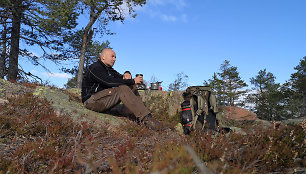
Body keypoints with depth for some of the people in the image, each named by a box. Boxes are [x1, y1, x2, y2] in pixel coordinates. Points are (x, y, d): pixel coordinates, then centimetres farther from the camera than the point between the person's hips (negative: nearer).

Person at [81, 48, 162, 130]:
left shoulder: (110, 70, 18)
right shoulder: (95, 68, -13)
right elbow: (109, 82, -27)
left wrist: (127, 75, -14)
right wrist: (133, 81, -25)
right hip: (92, 101, -9)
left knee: (131, 87, -4)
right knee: (123, 89, -29)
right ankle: (146, 119, -36)